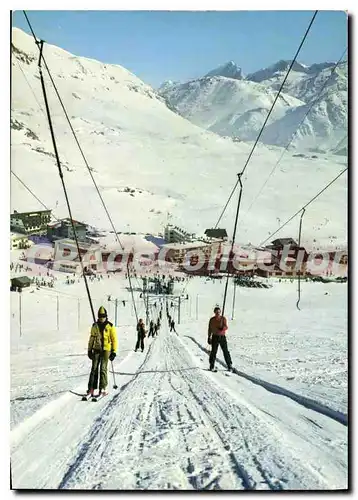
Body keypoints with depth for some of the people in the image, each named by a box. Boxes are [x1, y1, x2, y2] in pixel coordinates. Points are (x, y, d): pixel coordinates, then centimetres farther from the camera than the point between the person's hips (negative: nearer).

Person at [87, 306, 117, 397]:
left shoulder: (110, 326, 0)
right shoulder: (95, 326, 8)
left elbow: (114, 339, 2)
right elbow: (91, 338, 16)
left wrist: (114, 352, -3)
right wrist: (89, 350, 14)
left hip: (106, 349, -2)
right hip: (96, 349, 3)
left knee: (103, 369, -5)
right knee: (94, 369, 0)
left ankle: (103, 388, 2)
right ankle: (91, 388, 3)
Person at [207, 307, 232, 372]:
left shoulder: (223, 318, -2)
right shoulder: (212, 320, 3)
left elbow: (226, 327, -14)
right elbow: (210, 329, 10)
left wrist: (222, 328, -36)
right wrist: (209, 338, 9)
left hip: (222, 337, 0)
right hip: (215, 337, 0)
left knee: (226, 351, 0)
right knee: (213, 351, -2)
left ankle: (229, 365, 10)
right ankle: (211, 366, 10)